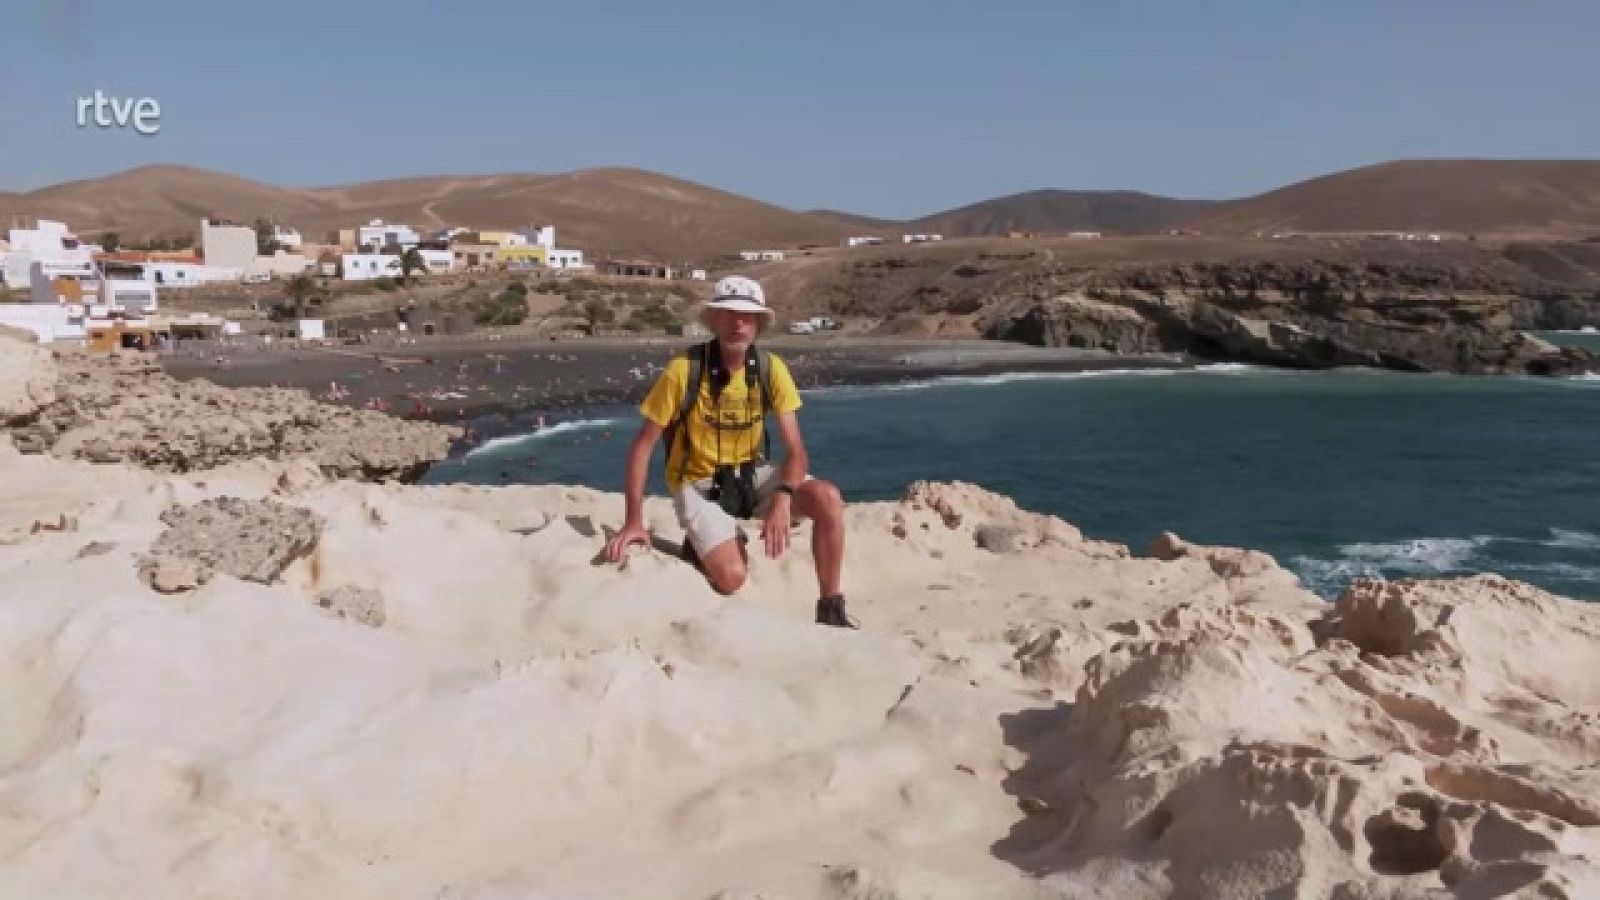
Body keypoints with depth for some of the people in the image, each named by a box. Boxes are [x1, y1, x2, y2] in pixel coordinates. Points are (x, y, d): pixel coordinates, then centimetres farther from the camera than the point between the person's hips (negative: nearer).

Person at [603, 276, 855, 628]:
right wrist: (633, 521, -19)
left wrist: (783, 496, -34)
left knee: (828, 498, -23)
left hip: (751, 475, 3)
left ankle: (830, 610, -8)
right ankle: (703, 544, 11)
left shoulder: (771, 368, -11)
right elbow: (642, 445, -13)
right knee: (731, 575, -27)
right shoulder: (685, 369, -20)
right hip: (698, 484, -3)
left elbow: (796, 451, -13)